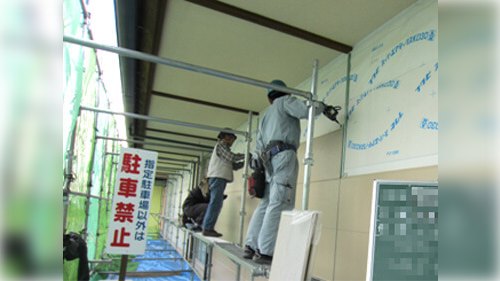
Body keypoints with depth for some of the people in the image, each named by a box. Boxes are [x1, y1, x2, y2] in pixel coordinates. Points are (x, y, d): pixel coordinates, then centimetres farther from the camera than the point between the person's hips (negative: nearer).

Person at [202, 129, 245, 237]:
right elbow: (232, 157, -14)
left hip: (220, 178, 10)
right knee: (215, 203, -14)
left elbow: (234, 165, 22)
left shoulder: (223, 147, 28)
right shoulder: (221, 144, 0)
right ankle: (208, 228, -15)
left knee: (216, 204, 8)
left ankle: (206, 227, 10)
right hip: (218, 177, -10)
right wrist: (244, 155, -1)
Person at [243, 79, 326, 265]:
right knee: (280, 204, -13)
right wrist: (321, 106, 10)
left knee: (266, 204, 9)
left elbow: (259, 142, 24)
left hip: (269, 159, 8)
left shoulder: (266, 115, 31)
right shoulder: (285, 101, 10)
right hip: (284, 154, -8)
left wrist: (255, 159, 21)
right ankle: (264, 251, -17)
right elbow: (305, 110, -7)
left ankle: (251, 246, 8)